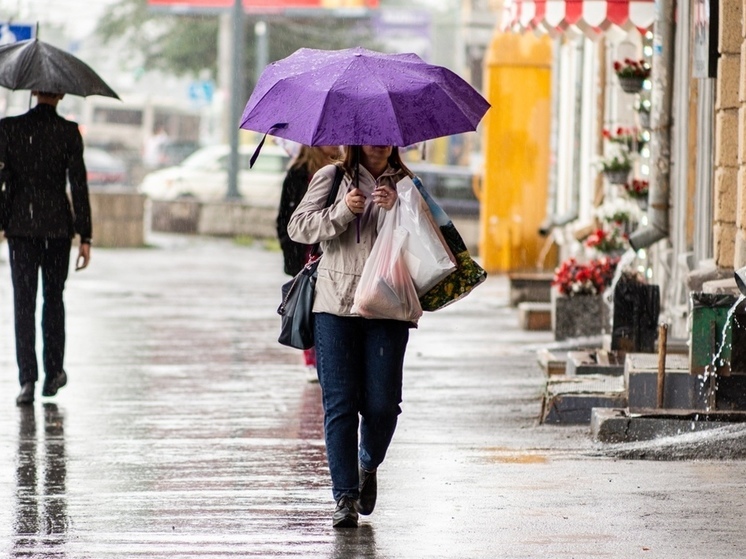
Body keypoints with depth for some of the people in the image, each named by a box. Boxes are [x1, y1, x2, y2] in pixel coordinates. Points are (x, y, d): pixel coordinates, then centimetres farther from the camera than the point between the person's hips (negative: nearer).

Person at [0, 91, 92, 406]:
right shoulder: (68, 132, -6)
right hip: (58, 224, 0)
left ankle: (28, 380, -10)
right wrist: (85, 237, -2)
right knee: (53, 298, 17)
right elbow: (78, 185, -6)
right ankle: (53, 374, 23)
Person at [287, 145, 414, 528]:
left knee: (382, 403, -3)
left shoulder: (406, 184, 11)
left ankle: (368, 465, 28)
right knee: (340, 403, -4)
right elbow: (298, 227, 1)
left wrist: (396, 209, -13)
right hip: (336, 306, -1)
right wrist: (342, 211, -12)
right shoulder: (331, 178, 8)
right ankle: (346, 497, 1)